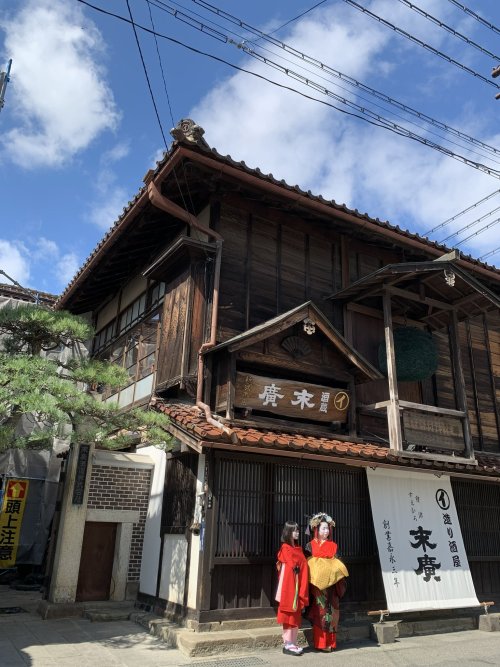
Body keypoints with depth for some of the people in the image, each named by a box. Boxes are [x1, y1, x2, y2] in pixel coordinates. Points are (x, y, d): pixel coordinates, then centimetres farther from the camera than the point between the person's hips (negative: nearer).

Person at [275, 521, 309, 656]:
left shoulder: (298, 548, 12)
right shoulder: (285, 548, -9)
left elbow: (303, 567, 12)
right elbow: (284, 570, -12)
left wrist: (303, 590, 8)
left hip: (299, 586, 8)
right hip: (289, 586, -7)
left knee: (296, 615, 10)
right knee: (289, 614, -2)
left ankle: (293, 643, 17)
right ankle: (288, 644, 4)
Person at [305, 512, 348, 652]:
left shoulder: (333, 546, 11)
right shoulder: (310, 546, 0)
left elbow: (338, 564, 11)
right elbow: (307, 565, -3)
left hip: (331, 584, 3)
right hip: (317, 584, -3)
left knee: (331, 611, 5)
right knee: (320, 611, -1)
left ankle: (331, 642, 15)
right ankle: (321, 643, 6)